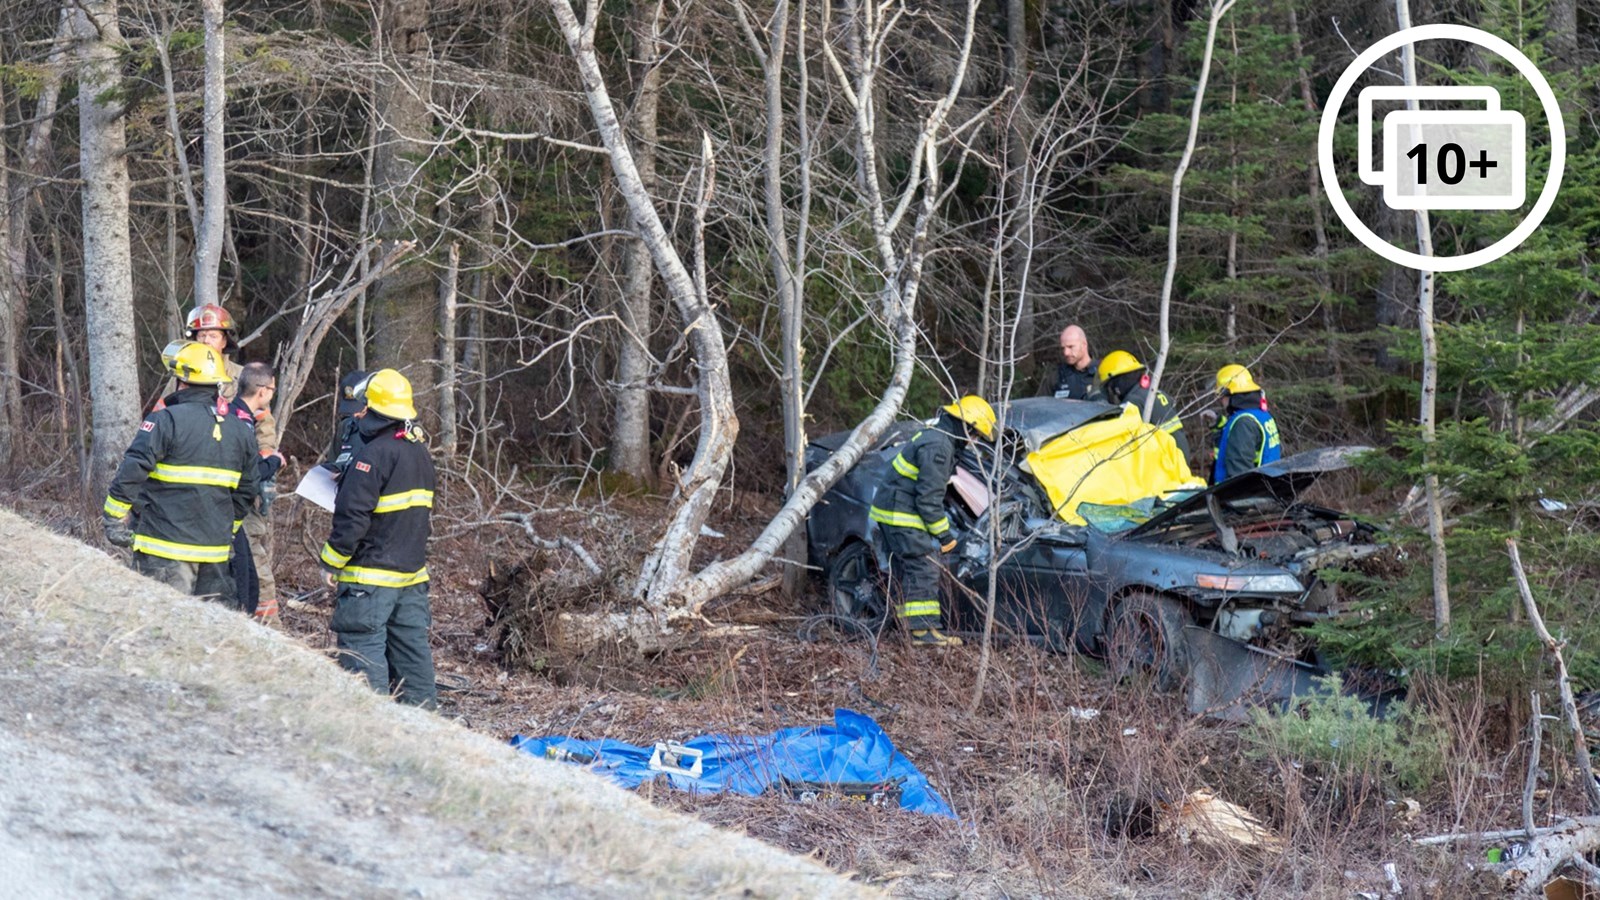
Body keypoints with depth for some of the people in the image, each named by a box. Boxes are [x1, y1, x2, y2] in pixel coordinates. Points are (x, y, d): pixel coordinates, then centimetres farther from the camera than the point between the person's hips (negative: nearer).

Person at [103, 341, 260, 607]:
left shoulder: (165, 421, -10)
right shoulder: (241, 430, 10)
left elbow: (130, 474, -15)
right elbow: (245, 493, 17)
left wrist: (115, 520, -4)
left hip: (166, 547, -6)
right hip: (215, 550, 6)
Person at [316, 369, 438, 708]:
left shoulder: (373, 455, -16)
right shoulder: (421, 454, 11)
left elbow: (352, 518, -18)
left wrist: (333, 562, -8)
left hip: (370, 578, -9)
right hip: (414, 572, 9)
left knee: (363, 654, -5)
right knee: (412, 649, 13)